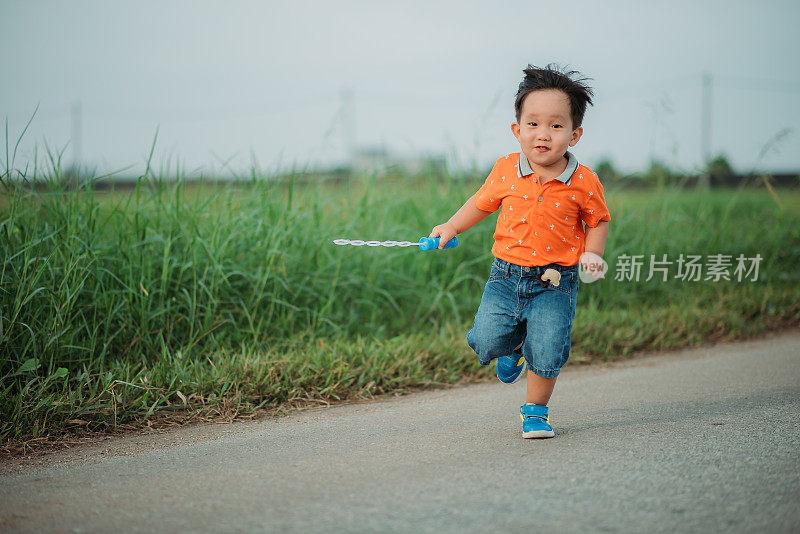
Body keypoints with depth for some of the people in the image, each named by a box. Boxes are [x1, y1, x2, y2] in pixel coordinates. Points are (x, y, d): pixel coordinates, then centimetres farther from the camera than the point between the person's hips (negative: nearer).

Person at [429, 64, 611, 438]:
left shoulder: (584, 182, -8)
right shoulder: (506, 171, -3)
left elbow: (598, 221, 7)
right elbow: (482, 203, 15)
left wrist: (592, 255, -8)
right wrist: (452, 227, 11)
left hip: (555, 284, -2)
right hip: (506, 277, 2)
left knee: (547, 352, -13)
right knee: (486, 343, -8)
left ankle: (535, 410, 14)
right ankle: (513, 345, 30)